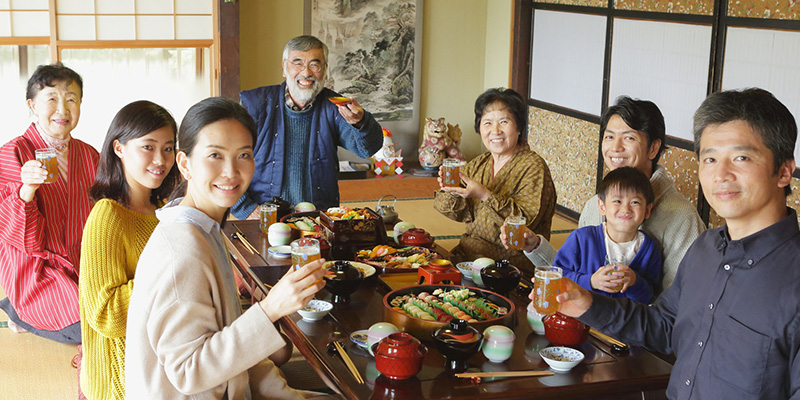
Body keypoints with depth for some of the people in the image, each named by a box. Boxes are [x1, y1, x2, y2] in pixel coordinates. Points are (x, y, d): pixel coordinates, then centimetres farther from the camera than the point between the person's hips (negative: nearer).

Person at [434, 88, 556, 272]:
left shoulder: (533, 166, -7)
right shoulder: (477, 165, 13)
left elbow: (526, 219, -18)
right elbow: (461, 214, 10)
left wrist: (484, 195, -26)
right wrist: (452, 192, -11)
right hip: (469, 249, 6)